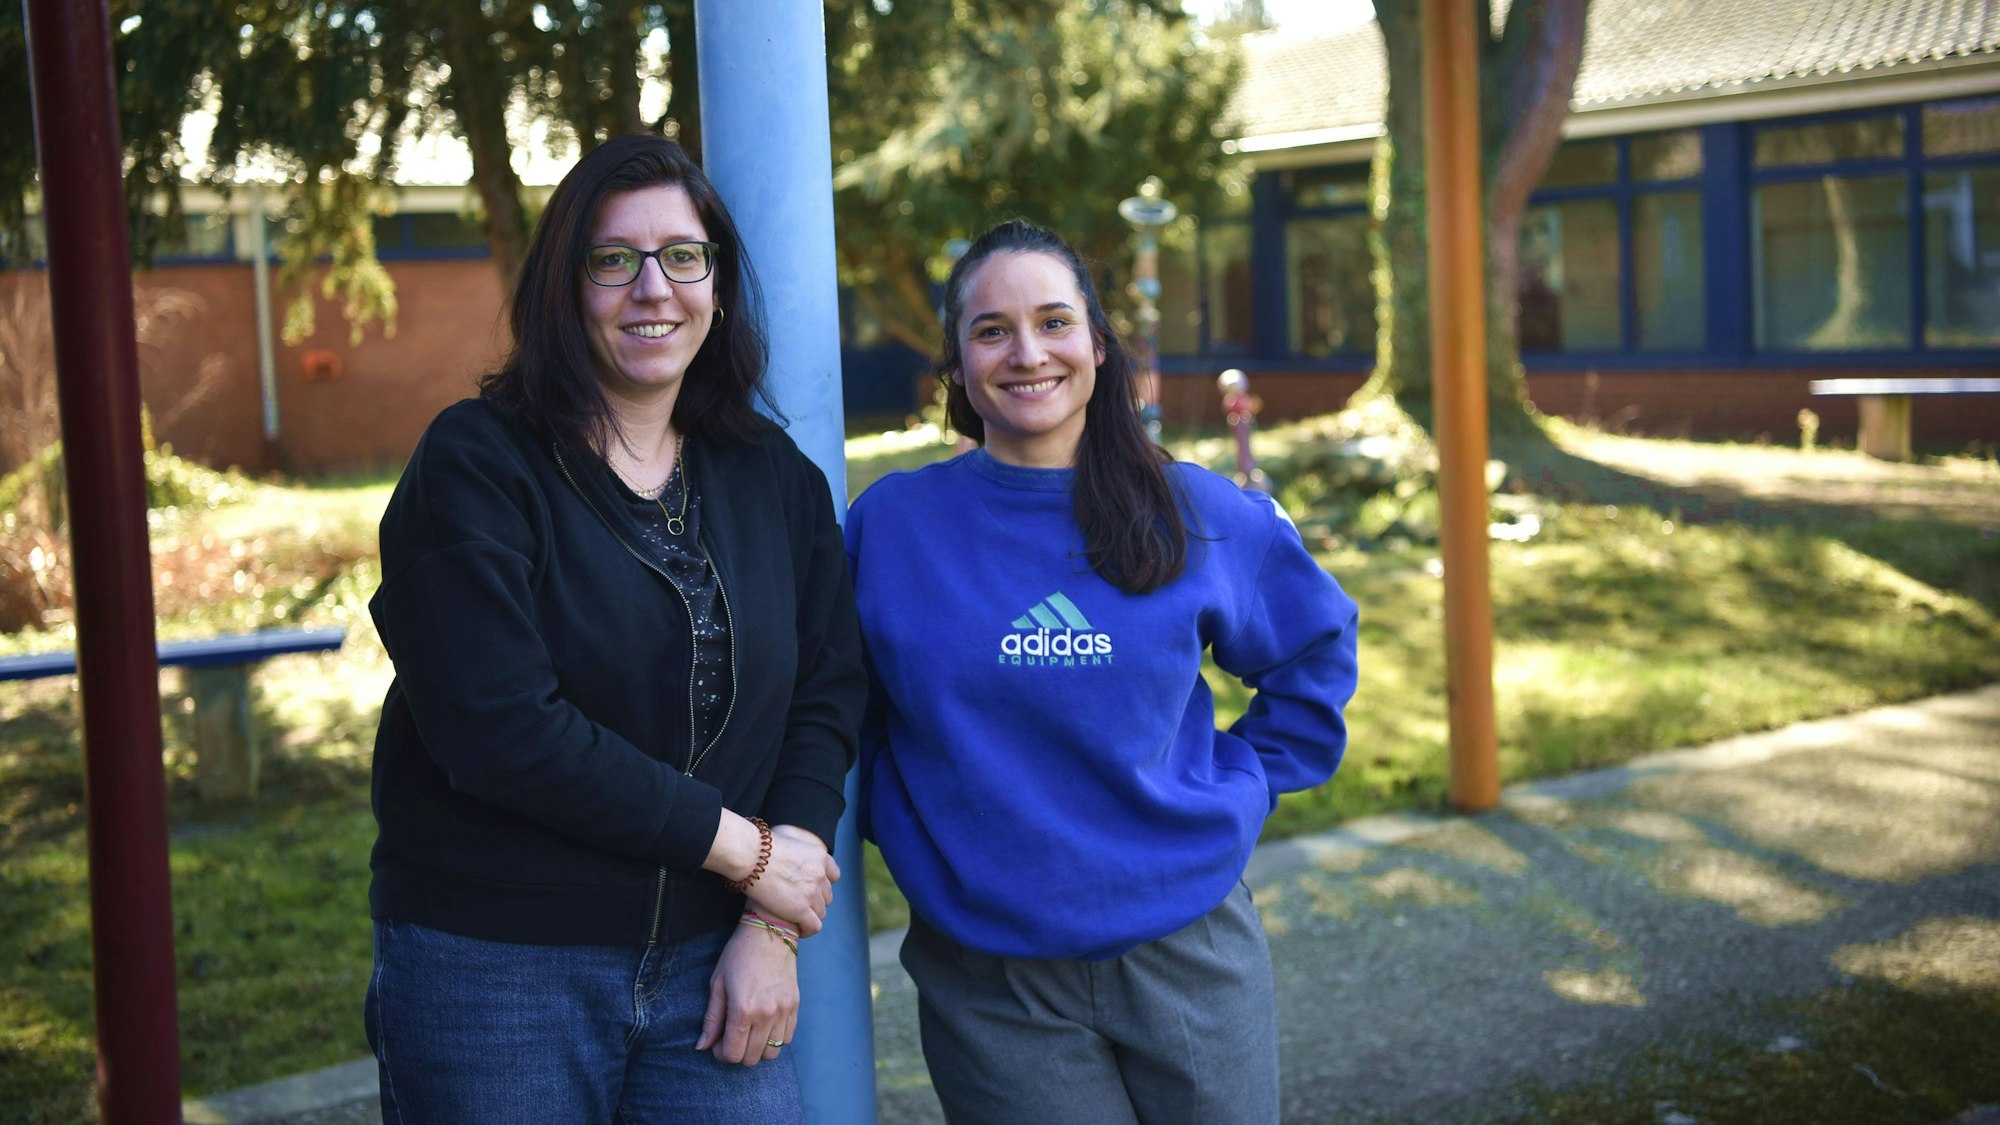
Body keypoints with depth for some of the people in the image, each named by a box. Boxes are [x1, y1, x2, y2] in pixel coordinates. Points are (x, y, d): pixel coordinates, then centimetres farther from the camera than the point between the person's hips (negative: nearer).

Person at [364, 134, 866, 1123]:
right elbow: (498, 726, -18)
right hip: (494, 968, -3)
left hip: (711, 964, 4)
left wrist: (772, 927, -8)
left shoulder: (773, 476, 7)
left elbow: (827, 696, 3)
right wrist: (741, 848, -15)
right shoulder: (476, 466, -8)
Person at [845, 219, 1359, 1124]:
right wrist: (903, 821, 1)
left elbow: (1317, 648, 15)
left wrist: (1240, 784, 6)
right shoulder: (890, 524, -3)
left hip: (1189, 960, 2)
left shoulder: (1198, 515, 0)